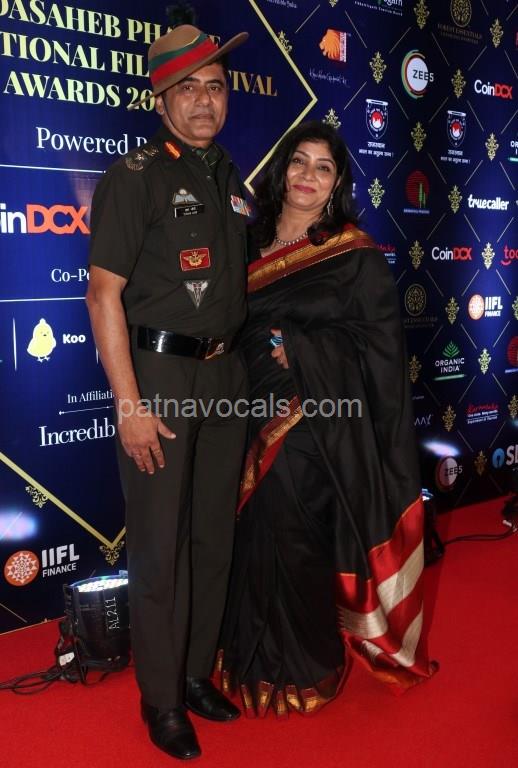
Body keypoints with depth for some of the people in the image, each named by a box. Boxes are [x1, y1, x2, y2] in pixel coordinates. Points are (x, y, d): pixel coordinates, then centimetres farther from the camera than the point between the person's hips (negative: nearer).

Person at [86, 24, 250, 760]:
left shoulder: (233, 181, 13)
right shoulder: (135, 177, -7)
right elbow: (103, 294, -12)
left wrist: (249, 364, 10)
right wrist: (129, 405, -17)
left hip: (226, 375, 6)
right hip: (160, 373, -6)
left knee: (214, 537, 14)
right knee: (160, 546, 4)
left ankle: (197, 672, 32)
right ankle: (162, 701, 21)